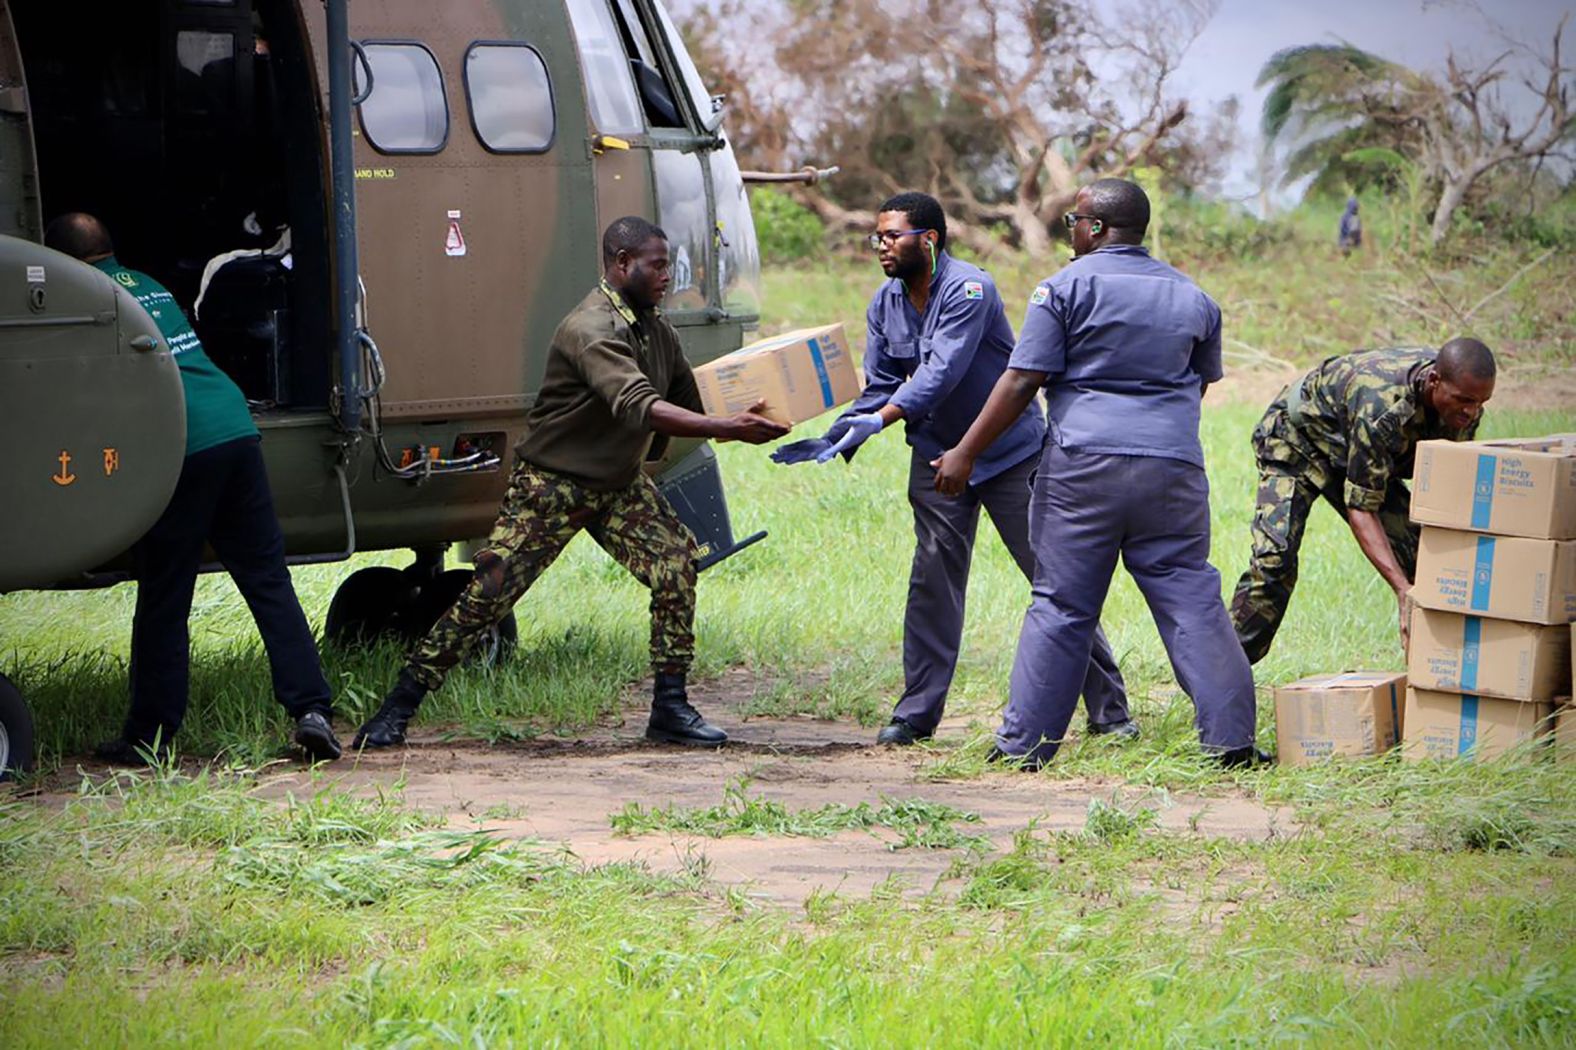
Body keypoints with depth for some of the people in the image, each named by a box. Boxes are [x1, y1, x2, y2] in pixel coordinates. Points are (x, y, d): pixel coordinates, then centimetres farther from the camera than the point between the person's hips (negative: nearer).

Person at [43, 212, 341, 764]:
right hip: (236, 427, 6)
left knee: (162, 604, 3)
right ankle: (313, 712, -1)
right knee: (269, 583, 6)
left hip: (175, 449, -6)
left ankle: (148, 735, 10)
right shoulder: (148, 283, 24)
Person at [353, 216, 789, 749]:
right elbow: (638, 407, -39)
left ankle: (669, 708, -1)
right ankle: (397, 710, 0)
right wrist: (727, 427, -42)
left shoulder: (658, 332, 5)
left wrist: (742, 424, -2)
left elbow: (689, 405, 15)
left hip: (619, 484, 8)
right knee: (488, 593, -9)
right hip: (552, 482, -8)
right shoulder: (591, 330, -25)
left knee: (677, 564, -10)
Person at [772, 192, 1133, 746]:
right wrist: (835, 439, -12)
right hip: (938, 456, 6)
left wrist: (879, 420, -42)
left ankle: (1108, 710, 4)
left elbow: (943, 371, -32)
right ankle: (916, 712, 9)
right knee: (933, 580, 2)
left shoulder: (969, 289, -22)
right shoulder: (885, 304, 1)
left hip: (1010, 450, -6)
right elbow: (880, 386, 4)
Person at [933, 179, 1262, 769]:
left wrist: (966, 453, -2)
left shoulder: (1067, 287, -1)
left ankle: (1025, 741, 5)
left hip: (1084, 465, -3)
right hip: (1174, 467, 3)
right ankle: (1230, 737, 2)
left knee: (1061, 605, 2)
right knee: (1191, 601, 6)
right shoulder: (1192, 298, 14)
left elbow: (1023, 380, -6)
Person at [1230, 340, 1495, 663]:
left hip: (1360, 455, 7)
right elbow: (1360, 507, -38)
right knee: (1275, 558, -23)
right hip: (1297, 440, -7)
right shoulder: (1382, 407, -43)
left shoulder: (1465, 407, -21)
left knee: (1419, 550, -7)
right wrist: (1402, 589, -46)